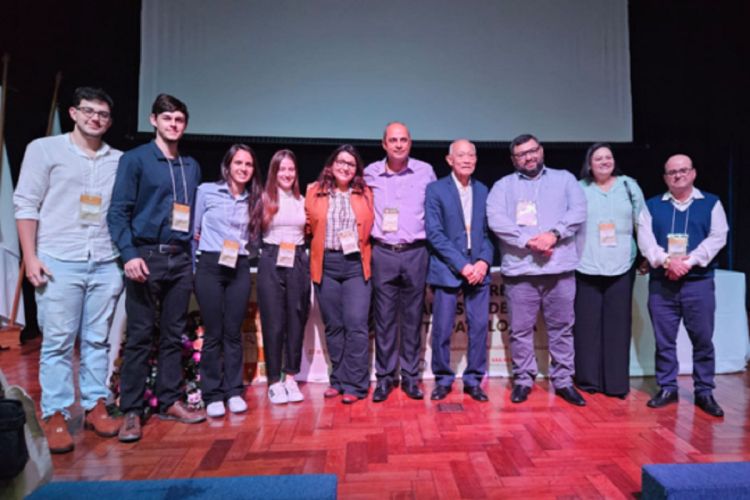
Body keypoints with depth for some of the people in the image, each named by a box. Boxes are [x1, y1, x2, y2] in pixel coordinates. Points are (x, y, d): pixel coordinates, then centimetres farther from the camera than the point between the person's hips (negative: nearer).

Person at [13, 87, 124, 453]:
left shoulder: (119, 161, 10)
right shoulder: (45, 149, 4)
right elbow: (25, 204, 1)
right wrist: (30, 257, -6)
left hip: (106, 265, 2)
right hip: (59, 263, -2)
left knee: (98, 340, 8)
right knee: (57, 342, 2)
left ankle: (96, 407, 19)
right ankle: (56, 417, 13)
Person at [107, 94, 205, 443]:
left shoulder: (192, 167, 15)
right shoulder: (135, 159, 1)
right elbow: (118, 212, -6)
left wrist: (193, 254, 7)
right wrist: (129, 254, -17)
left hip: (181, 259, 5)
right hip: (146, 256, -4)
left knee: (174, 334, 9)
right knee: (139, 336, 0)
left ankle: (170, 401, 20)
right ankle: (131, 411, 11)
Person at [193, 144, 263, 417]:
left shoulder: (254, 200, 11)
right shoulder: (207, 190, 1)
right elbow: (194, 228, 5)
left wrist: (241, 250, 3)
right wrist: (207, 245, 0)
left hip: (240, 269, 3)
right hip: (210, 266, -2)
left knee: (233, 332, 6)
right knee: (213, 333, 1)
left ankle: (234, 391, 15)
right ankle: (212, 395, 12)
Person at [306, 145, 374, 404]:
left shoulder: (365, 193, 6)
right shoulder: (314, 191, 6)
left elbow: (370, 227, 12)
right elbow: (309, 225, 12)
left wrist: (360, 245, 3)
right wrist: (321, 245, 5)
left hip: (356, 265, -1)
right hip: (326, 265, 1)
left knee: (356, 325, -6)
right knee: (333, 326, 9)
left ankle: (355, 384, 5)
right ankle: (338, 380, 22)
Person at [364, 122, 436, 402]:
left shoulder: (425, 171, 3)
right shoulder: (370, 173, 3)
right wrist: (372, 234, 11)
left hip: (415, 253, 0)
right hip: (383, 253, 0)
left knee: (413, 318, 7)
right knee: (384, 318, 4)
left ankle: (410, 376, 19)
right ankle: (384, 377, 17)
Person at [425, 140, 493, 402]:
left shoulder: (483, 190, 13)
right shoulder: (435, 189, -1)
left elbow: (487, 231, 11)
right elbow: (434, 233, -8)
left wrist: (484, 261, -7)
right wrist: (462, 265, -13)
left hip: (478, 269, 4)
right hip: (447, 269, -3)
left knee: (479, 326, 4)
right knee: (442, 328, 1)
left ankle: (473, 380, 20)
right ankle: (443, 380, 19)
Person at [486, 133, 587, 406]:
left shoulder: (564, 179, 15)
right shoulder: (503, 185, 10)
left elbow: (578, 211, 1)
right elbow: (496, 219, -6)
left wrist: (553, 234, -15)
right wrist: (529, 241, -15)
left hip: (559, 267, 1)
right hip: (519, 269, -1)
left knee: (562, 327, 8)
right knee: (520, 329, 5)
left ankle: (563, 381, 21)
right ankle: (523, 380, 19)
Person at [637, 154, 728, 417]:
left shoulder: (711, 203, 8)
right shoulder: (652, 205, 10)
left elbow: (717, 237, -3)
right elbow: (645, 239, -1)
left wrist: (688, 262, -15)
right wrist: (667, 261, -16)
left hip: (699, 282, 0)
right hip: (660, 283, 1)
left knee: (703, 339, 4)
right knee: (664, 340, 6)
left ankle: (704, 391, 18)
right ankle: (667, 388, 17)